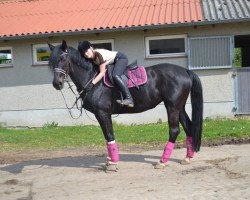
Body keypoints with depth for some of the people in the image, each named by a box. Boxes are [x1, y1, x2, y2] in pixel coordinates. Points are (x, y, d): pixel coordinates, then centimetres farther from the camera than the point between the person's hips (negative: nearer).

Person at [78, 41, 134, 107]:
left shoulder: (98, 53, -30)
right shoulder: (92, 57, -4)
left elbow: (102, 73, -32)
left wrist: (92, 83, -38)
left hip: (121, 58, -10)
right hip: (114, 62, 10)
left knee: (115, 75, -31)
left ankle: (129, 99, -35)